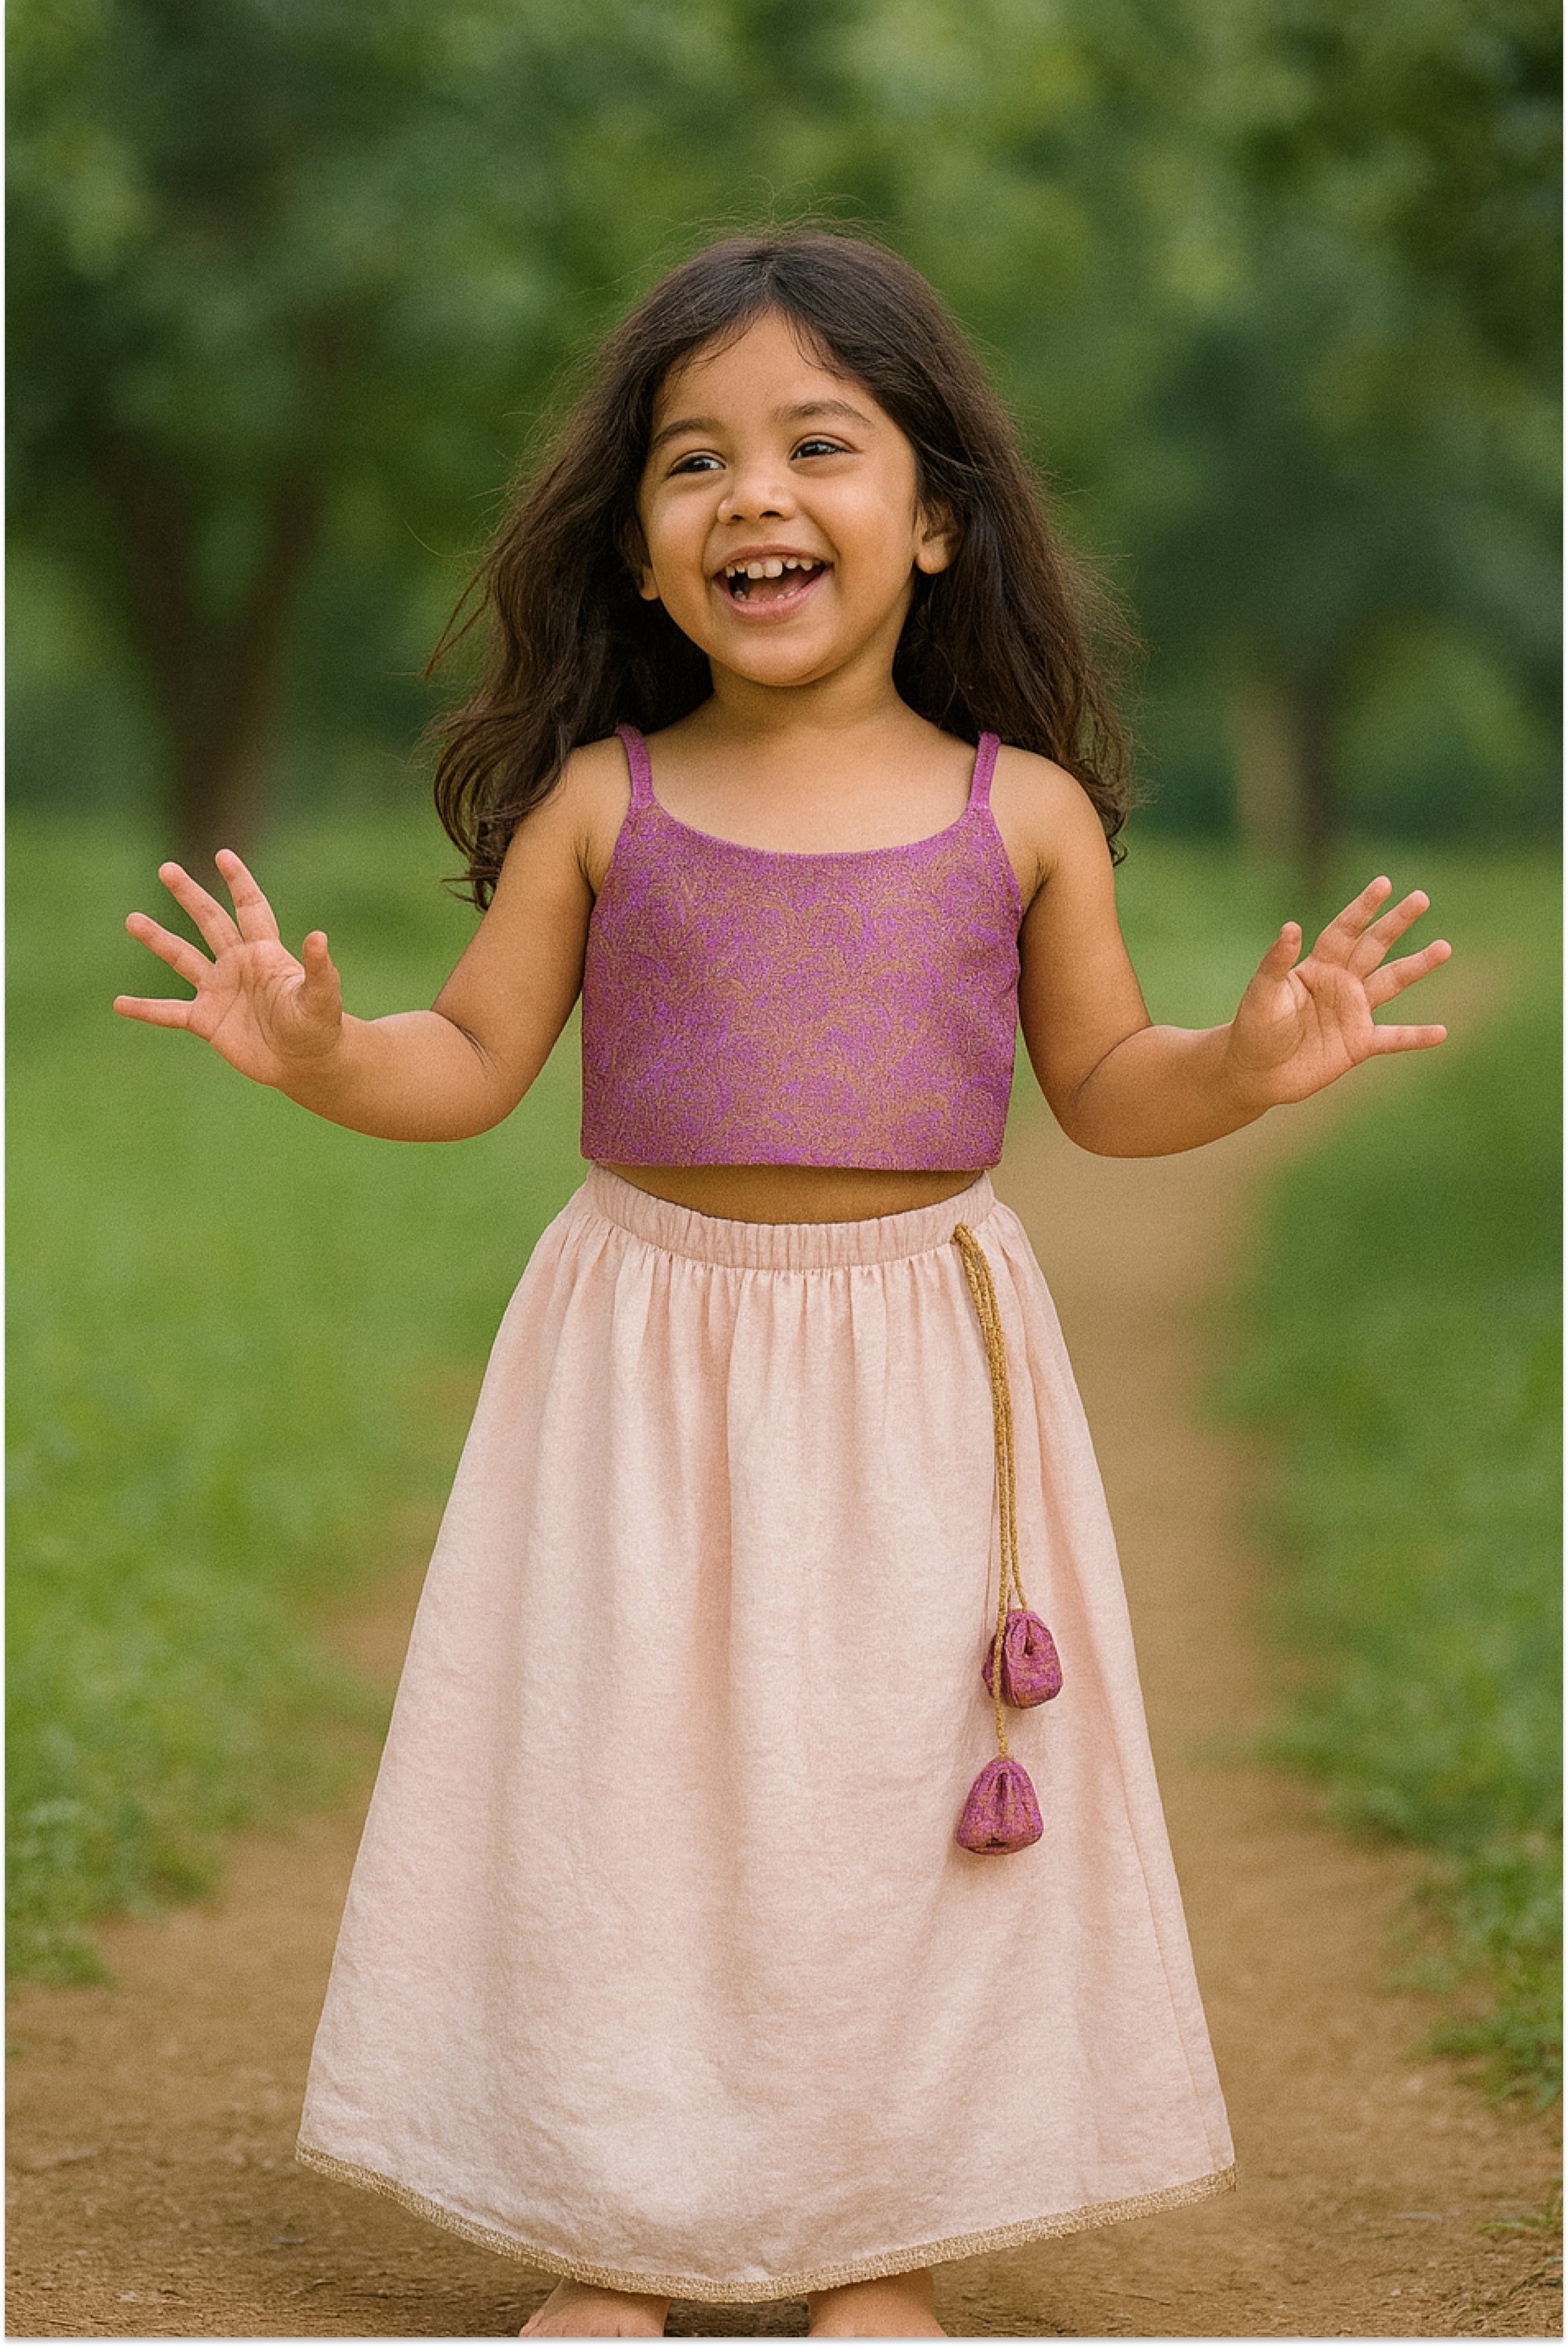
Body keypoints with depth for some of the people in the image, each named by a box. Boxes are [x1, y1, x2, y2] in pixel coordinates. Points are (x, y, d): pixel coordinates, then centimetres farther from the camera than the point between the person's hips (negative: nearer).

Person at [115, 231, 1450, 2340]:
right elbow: (475, 1060, 3)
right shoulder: (603, 803, -2)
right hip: (647, 1363, 0)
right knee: (615, 1786, 3)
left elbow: (1103, 1087, 7)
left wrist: (1248, 1064, -12)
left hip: (920, 1371, 0)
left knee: (902, 1798, 6)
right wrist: (317, 1049, -16)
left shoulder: (1022, 809, -1)